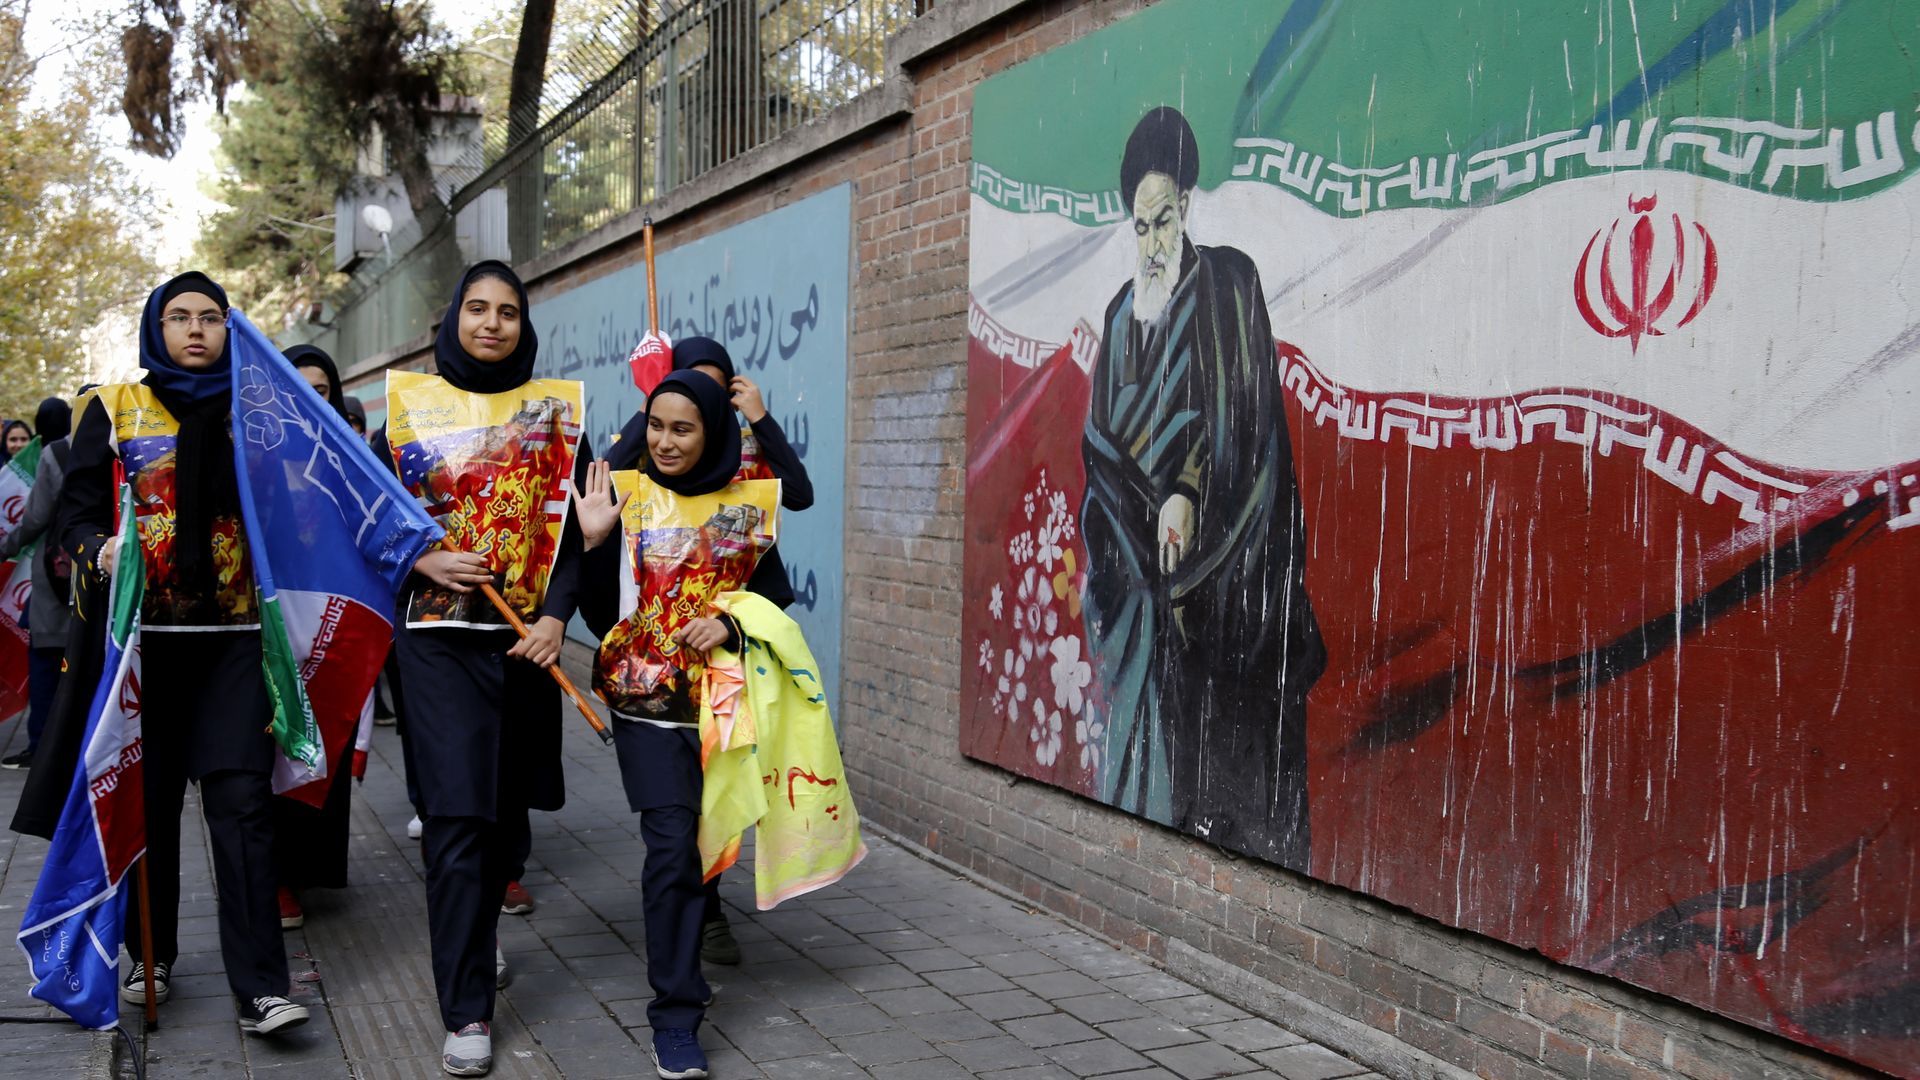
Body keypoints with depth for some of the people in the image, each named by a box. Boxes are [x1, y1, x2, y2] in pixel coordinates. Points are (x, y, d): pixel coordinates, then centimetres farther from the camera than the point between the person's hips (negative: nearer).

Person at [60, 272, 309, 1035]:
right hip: (142, 630, 0)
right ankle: (152, 956, 26)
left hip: (233, 634, 0)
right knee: (148, 800, 7)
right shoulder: (114, 409, 7)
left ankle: (260, 986, -7)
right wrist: (99, 552, -17)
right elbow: (77, 508, 2)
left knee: (242, 799, -7)